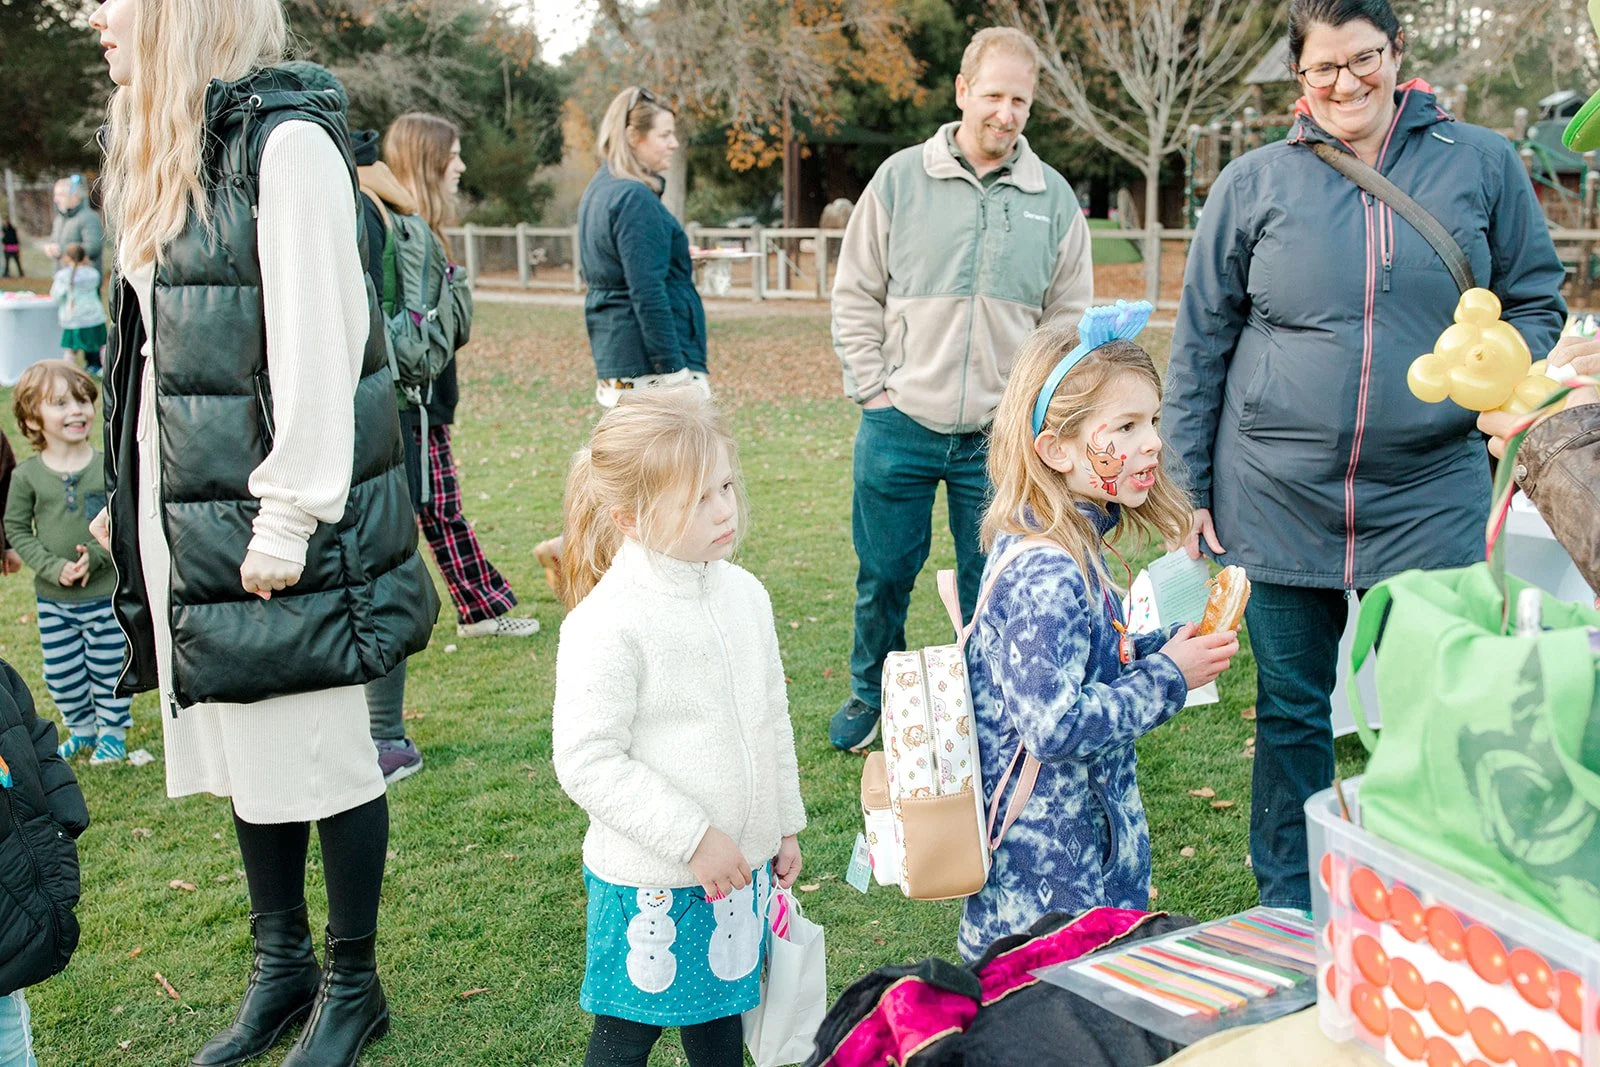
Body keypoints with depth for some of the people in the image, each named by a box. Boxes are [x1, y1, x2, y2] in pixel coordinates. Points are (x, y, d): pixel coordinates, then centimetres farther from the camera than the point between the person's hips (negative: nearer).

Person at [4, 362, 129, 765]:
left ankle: (112, 732, 27)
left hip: (107, 593, -1)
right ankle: (82, 730, 33)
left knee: (108, 668, 9)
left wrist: (96, 555, -20)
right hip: (52, 599, 2)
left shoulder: (108, 467, -8)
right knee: (61, 673, 12)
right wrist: (53, 568, -14)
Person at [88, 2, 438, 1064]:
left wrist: (289, 520, -18)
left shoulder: (287, 141, -11)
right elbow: (158, 352, 16)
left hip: (272, 511, -8)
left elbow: (317, 344, -16)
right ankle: (281, 967, 30)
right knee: (238, 745, 15)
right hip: (187, 514, 8)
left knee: (319, 754, 3)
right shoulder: (169, 157, 15)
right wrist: (130, 501, 15)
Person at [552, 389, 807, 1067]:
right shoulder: (608, 624, -22)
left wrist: (785, 825, 17)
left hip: (742, 868, 6)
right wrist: (693, 838, -20)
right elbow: (586, 763, -21)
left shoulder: (744, 593, 0)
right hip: (650, 883, -6)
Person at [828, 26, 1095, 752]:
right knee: (883, 575, 10)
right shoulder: (901, 178, 0)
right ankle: (869, 697, 32)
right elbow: (855, 296, 5)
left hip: (1002, 437, 1)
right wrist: (872, 388, -3)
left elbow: (1070, 317, 10)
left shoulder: (1054, 199, 5)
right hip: (901, 427, 0)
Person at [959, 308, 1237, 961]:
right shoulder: (1047, 576, -26)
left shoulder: (1071, 550, 5)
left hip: (1089, 832, 10)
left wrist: (1166, 643, 4)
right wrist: (1167, 678, -19)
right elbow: (1053, 726, -29)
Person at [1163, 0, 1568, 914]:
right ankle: (1288, 915, 27)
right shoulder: (1256, 183, 3)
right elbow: (1200, 340, 5)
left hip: (1430, 497, 0)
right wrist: (1191, 486, 2)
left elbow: (1536, 300, 11)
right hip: (1279, 498, 0)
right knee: (1291, 710, 10)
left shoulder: (1482, 164, 3)